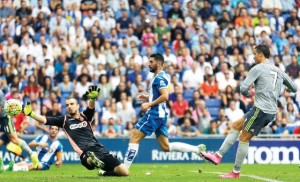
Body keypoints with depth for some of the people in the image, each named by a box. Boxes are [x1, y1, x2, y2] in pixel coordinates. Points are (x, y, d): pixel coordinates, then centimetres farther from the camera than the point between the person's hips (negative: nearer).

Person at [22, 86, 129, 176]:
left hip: (99, 148, 5)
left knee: (124, 173, 0)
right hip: (86, 153, -5)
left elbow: (91, 107, -6)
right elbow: (44, 120, 8)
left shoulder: (85, 116, 16)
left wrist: (92, 98, -31)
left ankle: (104, 172, 20)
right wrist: (30, 113, -9)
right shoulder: (64, 120, 15)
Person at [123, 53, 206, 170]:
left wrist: (149, 104, -20)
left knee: (134, 139, -8)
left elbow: (165, 96, -24)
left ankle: (124, 168, -9)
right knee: (166, 147, 9)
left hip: (154, 114, -10)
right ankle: (197, 149, 6)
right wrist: (147, 98, 17)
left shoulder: (159, 78, -12)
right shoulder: (160, 77, 19)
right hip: (160, 115, 10)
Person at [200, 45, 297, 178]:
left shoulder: (257, 69, -7)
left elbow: (243, 88, -12)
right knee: (236, 126, 16)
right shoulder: (278, 71, 15)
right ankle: (218, 155, 13)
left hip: (261, 109, -8)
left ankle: (236, 172, 1)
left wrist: (249, 94, 10)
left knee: (244, 138, -1)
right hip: (272, 111, 8)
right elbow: (293, 88, 20)